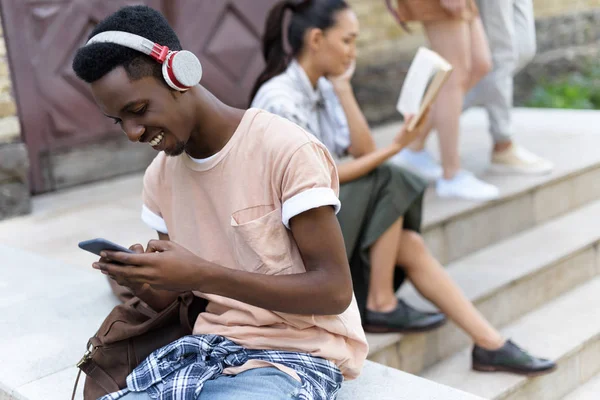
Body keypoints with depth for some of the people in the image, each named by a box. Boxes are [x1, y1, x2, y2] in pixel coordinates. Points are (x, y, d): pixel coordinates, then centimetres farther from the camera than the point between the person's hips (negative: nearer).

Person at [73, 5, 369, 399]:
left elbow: (336, 291, -17)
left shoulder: (287, 150, -16)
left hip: (297, 354, -6)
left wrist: (204, 275, -25)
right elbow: (172, 300, 13)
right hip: (210, 348, 6)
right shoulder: (160, 174, 6)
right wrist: (141, 281, -12)